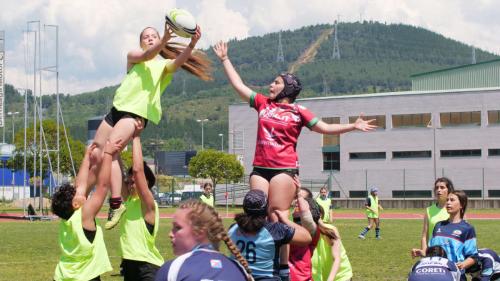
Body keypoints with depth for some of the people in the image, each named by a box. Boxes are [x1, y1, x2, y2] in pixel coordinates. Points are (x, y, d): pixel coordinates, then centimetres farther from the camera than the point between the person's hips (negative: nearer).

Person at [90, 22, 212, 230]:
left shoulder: (164, 65, 12)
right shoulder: (133, 56, 14)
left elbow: (179, 60, -11)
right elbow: (147, 55, -9)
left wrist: (192, 44, -32)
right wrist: (165, 39, -29)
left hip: (138, 113, -4)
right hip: (118, 108, 4)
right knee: (95, 154, 6)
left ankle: (116, 204, -29)